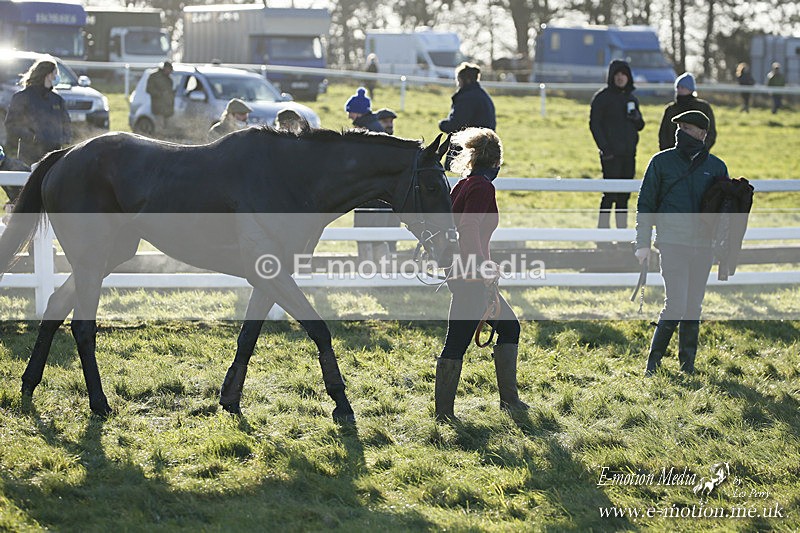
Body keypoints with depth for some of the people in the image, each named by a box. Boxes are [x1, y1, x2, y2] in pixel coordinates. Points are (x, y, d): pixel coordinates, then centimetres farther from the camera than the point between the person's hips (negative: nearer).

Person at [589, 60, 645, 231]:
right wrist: (604, 148, -17)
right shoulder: (602, 97, -4)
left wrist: (636, 118, -4)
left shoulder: (631, 98, 15)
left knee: (624, 196, 8)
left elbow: (640, 125, 19)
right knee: (610, 194, -10)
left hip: (629, 154, 6)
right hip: (611, 154, -6)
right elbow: (594, 124, -8)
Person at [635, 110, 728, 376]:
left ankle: (688, 363, 17)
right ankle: (653, 361, 1)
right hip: (672, 243, -3)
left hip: (704, 246, 3)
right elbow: (645, 203, 5)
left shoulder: (716, 167, 9)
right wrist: (643, 243, -1)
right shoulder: (662, 162, 2)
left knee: (694, 307, 7)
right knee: (676, 305, -12)